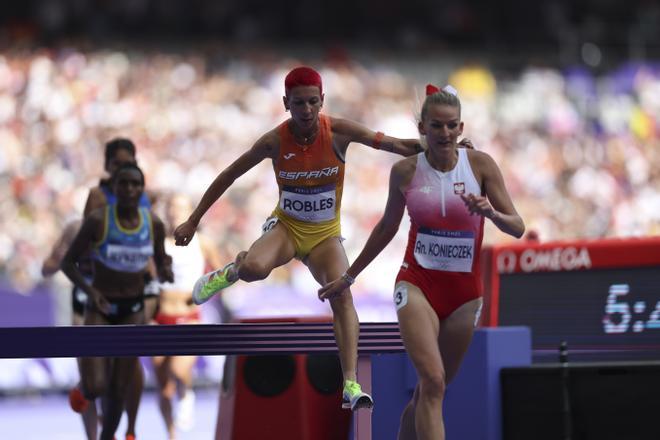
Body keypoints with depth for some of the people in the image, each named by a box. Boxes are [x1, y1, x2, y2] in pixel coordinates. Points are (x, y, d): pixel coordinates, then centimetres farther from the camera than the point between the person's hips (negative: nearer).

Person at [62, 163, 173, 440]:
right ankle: (88, 378, 25)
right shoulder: (98, 220, -17)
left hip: (133, 310, 3)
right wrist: (88, 289, -26)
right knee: (94, 390, -14)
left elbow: (161, 266, 8)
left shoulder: (154, 224, -6)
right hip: (99, 308, -3)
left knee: (119, 391, 5)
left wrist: (166, 272, -17)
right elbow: (68, 262, -9)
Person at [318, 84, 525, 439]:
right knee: (432, 381, -21)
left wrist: (491, 213, -25)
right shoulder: (405, 171, 0)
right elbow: (387, 226, 16)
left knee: (430, 390, 9)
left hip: (464, 291, 2)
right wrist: (348, 277, 21)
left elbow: (517, 228, -2)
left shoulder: (480, 164, -3)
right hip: (417, 284, -1)